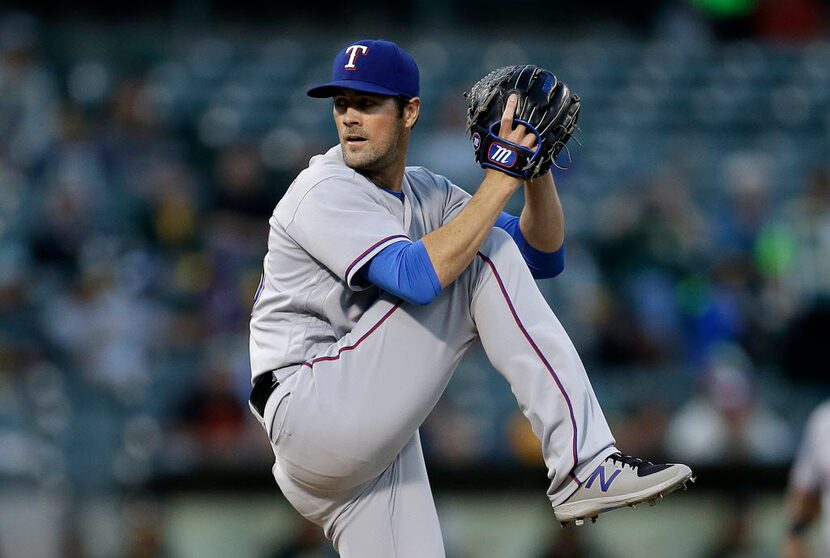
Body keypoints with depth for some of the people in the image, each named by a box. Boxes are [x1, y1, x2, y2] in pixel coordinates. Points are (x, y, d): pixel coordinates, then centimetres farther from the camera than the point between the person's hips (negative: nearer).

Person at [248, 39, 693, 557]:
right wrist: (502, 179, -22)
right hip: (310, 410, -9)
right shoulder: (324, 192, -9)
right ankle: (583, 465, -23)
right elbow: (418, 277, -25)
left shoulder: (427, 194, 17)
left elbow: (544, 256, 13)